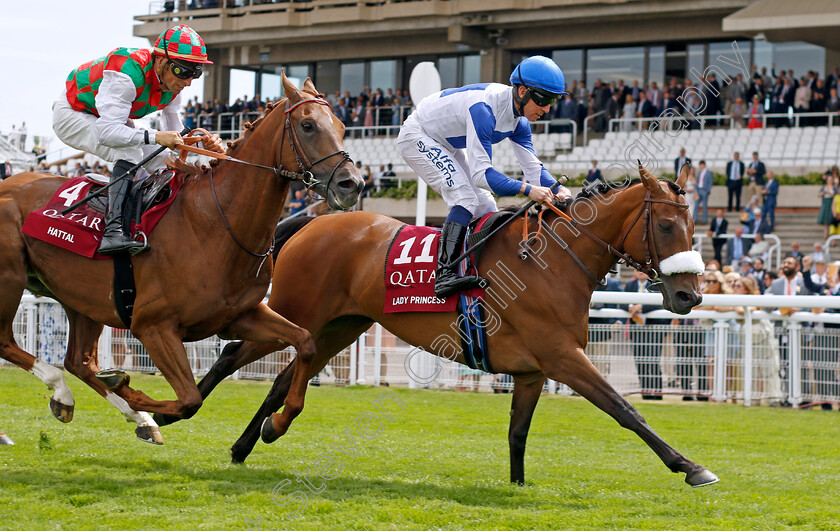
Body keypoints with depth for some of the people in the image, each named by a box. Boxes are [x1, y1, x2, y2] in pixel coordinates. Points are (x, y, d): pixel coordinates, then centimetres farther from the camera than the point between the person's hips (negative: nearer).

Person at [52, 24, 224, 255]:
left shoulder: (172, 82, -12)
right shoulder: (127, 75, -38)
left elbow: (175, 136, -2)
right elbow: (107, 132, -43)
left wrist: (203, 142, -23)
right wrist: (155, 137, -53)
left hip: (109, 121, 9)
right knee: (130, 152, -32)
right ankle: (113, 231, -38)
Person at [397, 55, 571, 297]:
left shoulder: (519, 119, -9)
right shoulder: (485, 107, -37)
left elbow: (532, 166, -6)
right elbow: (481, 173, -40)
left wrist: (557, 189, -26)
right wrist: (527, 189, -47)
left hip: (447, 146, 10)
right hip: (417, 137, -10)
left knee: (485, 206, 6)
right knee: (466, 198, -25)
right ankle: (444, 274, -31)